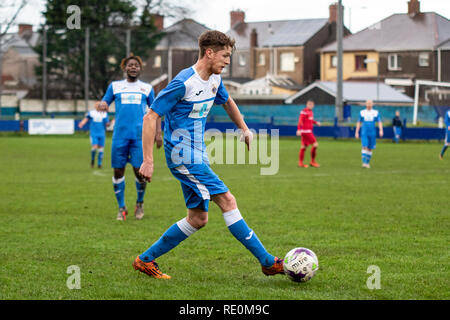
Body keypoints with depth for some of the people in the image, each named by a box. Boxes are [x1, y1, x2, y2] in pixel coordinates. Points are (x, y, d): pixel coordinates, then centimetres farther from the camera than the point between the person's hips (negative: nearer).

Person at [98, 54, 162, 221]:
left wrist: (158, 132, 8)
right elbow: (104, 102, 12)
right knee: (118, 170, 0)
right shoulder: (115, 86, 14)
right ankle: (121, 208, 14)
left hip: (140, 135, -1)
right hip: (120, 134, 1)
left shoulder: (147, 88, 14)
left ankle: (140, 203, 17)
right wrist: (103, 105, -13)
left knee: (139, 170, -8)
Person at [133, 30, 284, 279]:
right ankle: (268, 262, -10)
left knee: (198, 219, 8)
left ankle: (145, 260, 16)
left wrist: (244, 129, 30)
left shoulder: (214, 80, 8)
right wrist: (148, 160, -20)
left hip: (197, 156, 10)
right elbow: (151, 117, -17)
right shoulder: (184, 83, -18)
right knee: (227, 202, -12)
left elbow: (227, 101, 32)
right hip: (184, 156, -10)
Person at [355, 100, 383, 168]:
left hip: (372, 133, 1)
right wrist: (356, 132, 7)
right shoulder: (362, 112, 5)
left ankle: (368, 163, 20)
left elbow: (379, 122, -1)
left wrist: (381, 130, -17)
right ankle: (364, 162, -17)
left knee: (370, 149, 6)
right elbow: (359, 123, 11)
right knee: (364, 147, -15)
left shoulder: (376, 112, 4)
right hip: (364, 133, -1)